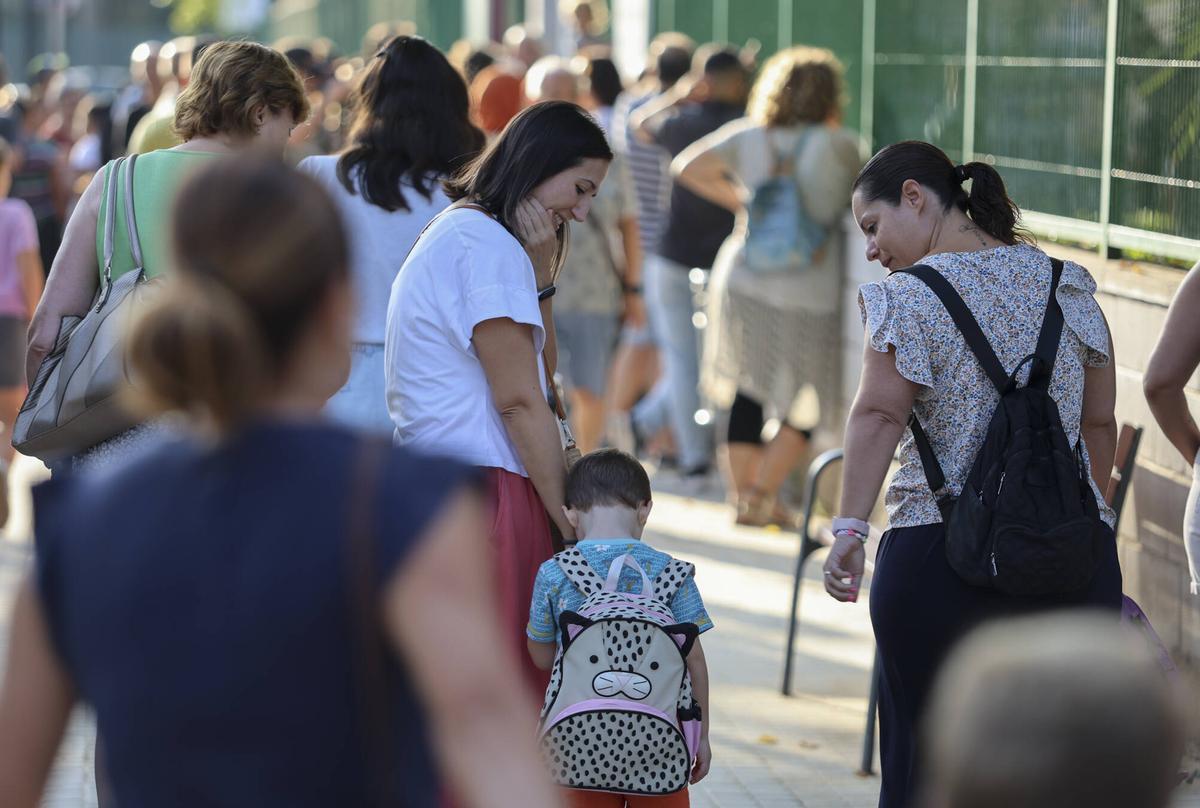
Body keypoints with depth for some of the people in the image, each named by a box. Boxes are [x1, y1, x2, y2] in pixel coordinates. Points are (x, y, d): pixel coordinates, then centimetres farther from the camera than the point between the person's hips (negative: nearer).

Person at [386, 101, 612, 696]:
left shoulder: (456, 233, 20)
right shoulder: (487, 246, -12)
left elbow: (541, 368, 20)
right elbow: (519, 399, -15)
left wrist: (539, 270, 8)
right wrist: (570, 519, -13)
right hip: (482, 486, -10)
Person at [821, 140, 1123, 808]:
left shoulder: (912, 296, -6)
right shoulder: (1068, 284, 10)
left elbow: (878, 415, -17)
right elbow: (1099, 423, 14)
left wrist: (850, 531, -18)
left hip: (939, 558, -4)